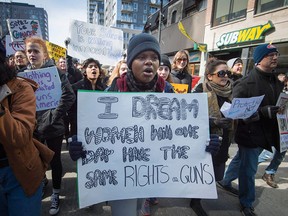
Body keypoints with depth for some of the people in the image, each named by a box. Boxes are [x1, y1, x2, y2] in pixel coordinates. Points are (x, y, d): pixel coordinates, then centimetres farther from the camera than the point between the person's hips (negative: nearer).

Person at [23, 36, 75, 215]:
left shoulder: (54, 72, -7)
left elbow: (69, 96, -16)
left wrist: (53, 116, -18)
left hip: (52, 127, -4)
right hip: (32, 127, 4)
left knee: (55, 160, 10)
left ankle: (56, 194, 30)